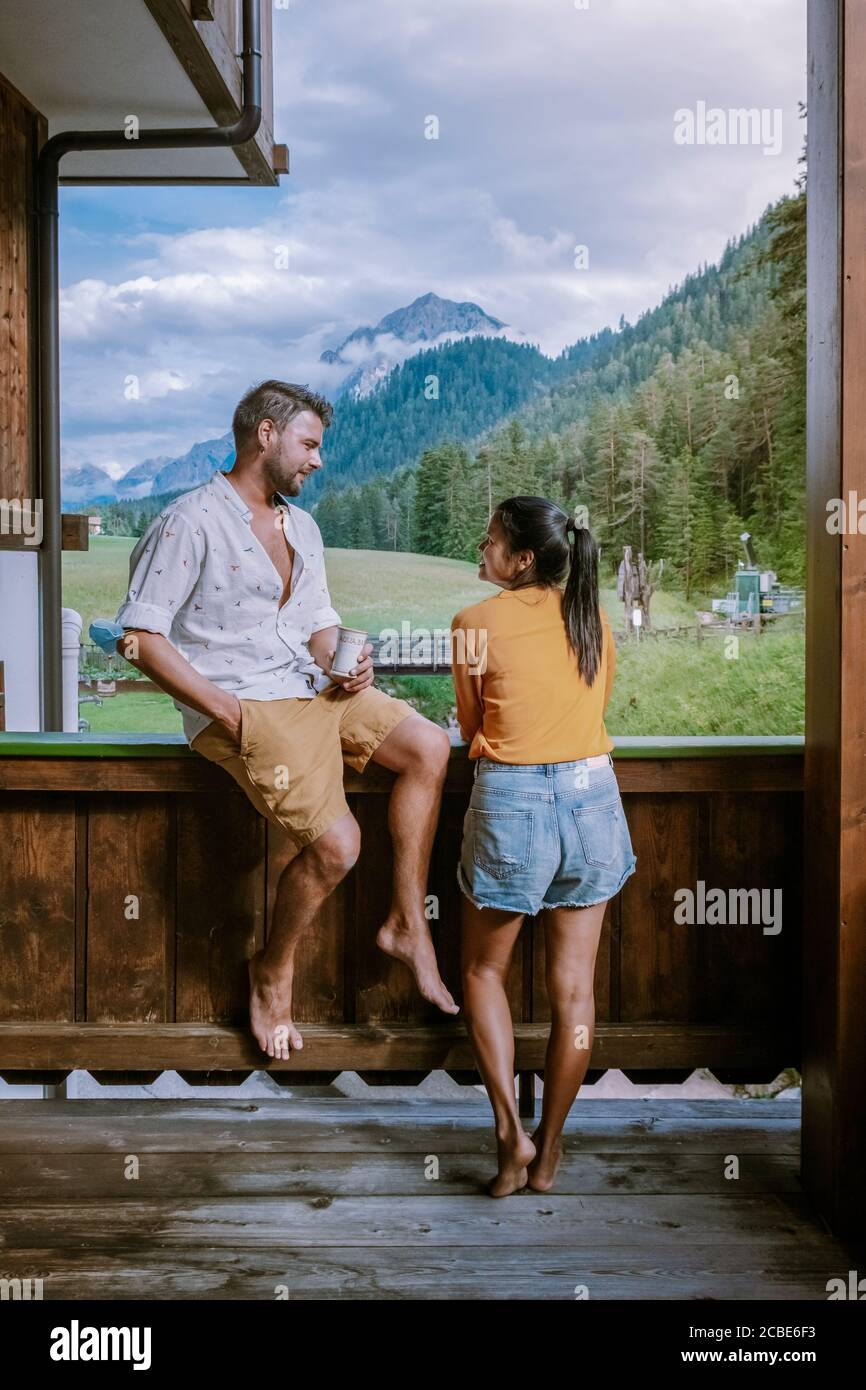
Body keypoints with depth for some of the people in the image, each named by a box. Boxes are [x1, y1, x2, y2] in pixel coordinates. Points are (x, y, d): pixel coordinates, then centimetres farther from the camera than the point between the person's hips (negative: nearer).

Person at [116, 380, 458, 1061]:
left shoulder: (302, 526, 17)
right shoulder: (190, 521, -9)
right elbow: (140, 636, -13)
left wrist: (345, 665, -1)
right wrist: (224, 709, -18)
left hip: (312, 689, 8)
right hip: (240, 707, -8)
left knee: (429, 745, -8)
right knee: (336, 843, -20)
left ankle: (406, 922, 1)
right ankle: (273, 970, 8)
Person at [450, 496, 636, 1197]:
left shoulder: (478, 622, -7)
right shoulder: (594, 618, 6)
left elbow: (470, 724, 4)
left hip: (511, 803, -4)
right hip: (592, 797, 4)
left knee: (484, 969, 15)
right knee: (573, 983, 9)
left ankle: (511, 1130, 4)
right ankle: (547, 1153, 18)